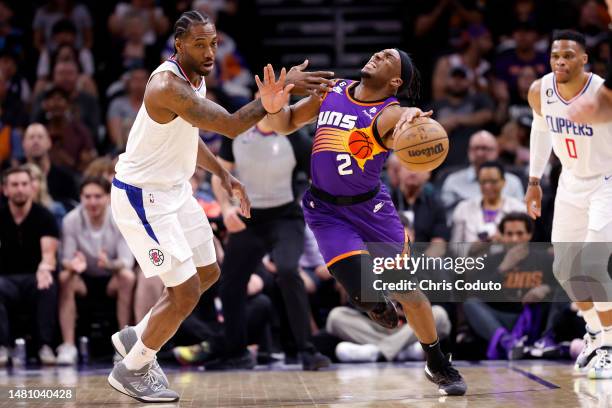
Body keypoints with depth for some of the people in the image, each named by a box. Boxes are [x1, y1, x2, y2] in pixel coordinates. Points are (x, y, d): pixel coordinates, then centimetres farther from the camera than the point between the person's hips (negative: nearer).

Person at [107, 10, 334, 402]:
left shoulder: (195, 78, 2)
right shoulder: (168, 86, -29)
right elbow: (230, 125, -38)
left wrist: (222, 173, 12)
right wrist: (282, 90, -42)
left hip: (175, 189, 10)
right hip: (143, 197, -10)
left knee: (207, 273, 18)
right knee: (186, 292, -7)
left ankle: (135, 337, 32)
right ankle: (131, 371, 12)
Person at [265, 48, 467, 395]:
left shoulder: (390, 113, -15)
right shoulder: (331, 91, -1)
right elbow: (287, 123, 8)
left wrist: (414, 120, -61)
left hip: (372, 209, -1)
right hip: (327, 211, 1)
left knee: (407, 289, 1)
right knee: (365, 293, -16)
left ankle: (439, 366, 19)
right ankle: (377, 304, 22)